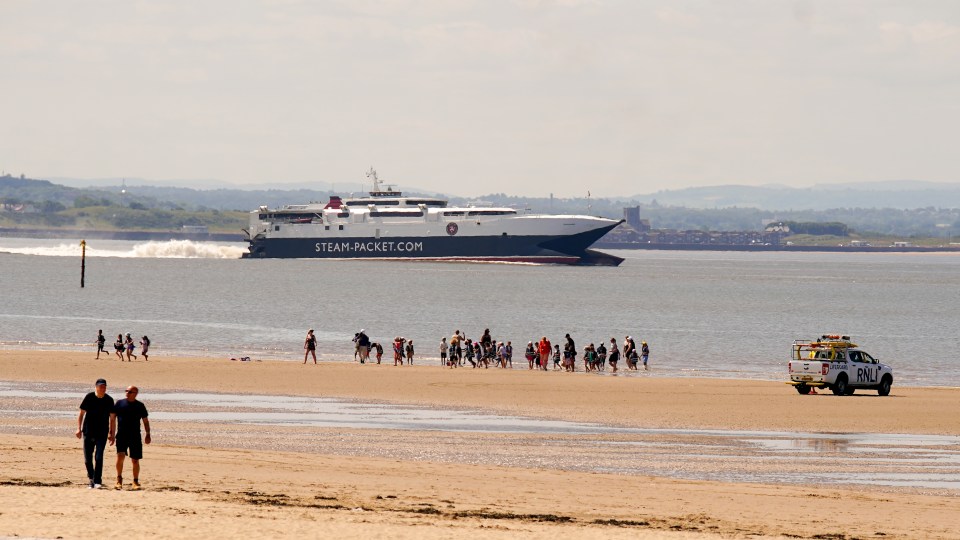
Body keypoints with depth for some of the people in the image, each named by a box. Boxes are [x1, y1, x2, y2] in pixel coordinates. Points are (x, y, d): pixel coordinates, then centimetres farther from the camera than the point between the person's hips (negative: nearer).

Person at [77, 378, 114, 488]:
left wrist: (111, 434, 10)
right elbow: (81, 413, 3)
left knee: (99, 458, -11)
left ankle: (97, 481, -8)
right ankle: (90, 476, 27)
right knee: (87, 458, 4)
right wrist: (79, 428, -6)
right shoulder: (89, 397, -3)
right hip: (88, 432, 0)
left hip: (102, 434, 0)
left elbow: (112, 417, 10)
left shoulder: (109, 400, 1)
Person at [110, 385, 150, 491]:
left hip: (135, 436, 1)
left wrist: (148, 434, 2)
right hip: (121, 435, -1)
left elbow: (145, 421, 12)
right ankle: (119, 480, -6)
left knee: (135, 460, 3)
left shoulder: (140, 406, 7)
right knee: (120, 456, -19)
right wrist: (111, 433, 5)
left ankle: (135, 482, 17)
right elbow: (112, 418, 10)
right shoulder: (119, 403, 7)